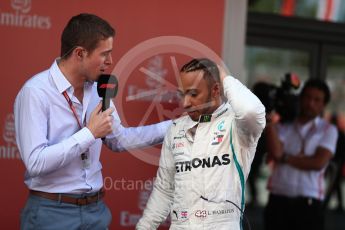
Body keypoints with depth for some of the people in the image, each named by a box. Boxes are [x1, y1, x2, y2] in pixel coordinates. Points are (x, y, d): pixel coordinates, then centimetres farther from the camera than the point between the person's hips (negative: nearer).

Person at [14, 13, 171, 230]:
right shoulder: (35, 92, -17)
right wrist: (90, 133, -20)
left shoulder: (98, 89, 5)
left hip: (96, 209, 7)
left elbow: (119, 139, 16)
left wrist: (172, 126, 10)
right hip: (52, 212, -7)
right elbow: (35, 162, -24)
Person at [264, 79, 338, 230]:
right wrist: (269, 122, -13)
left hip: (308, 204, -2)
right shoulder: (283, 127, 10)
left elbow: (318, 162, -9)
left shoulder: (328, 130, 5)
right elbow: (275, 153, -9)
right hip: (278, 201, 2)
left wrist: (285, 158, -4)